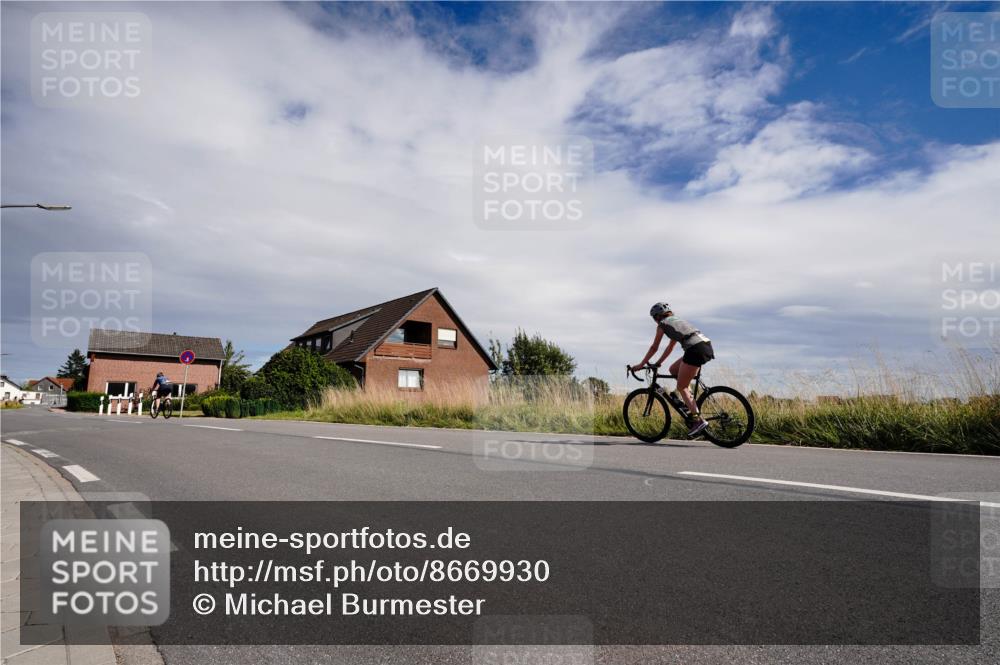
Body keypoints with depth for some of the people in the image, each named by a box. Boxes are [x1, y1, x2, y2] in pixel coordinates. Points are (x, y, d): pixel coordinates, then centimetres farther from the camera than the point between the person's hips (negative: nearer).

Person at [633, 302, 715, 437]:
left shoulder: (663, 324, 9)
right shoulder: (677, 320, 31)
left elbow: (654, 348, 11)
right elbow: (671, 346, 36)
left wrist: (641, 364, 20)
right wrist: (658, 362, 40)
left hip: (696, 349, -8)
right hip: (707, 345, 8)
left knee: (681, 387, 2)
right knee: (673, 369, 23)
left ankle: (699, 419, -7)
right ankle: (692, 404, 17)